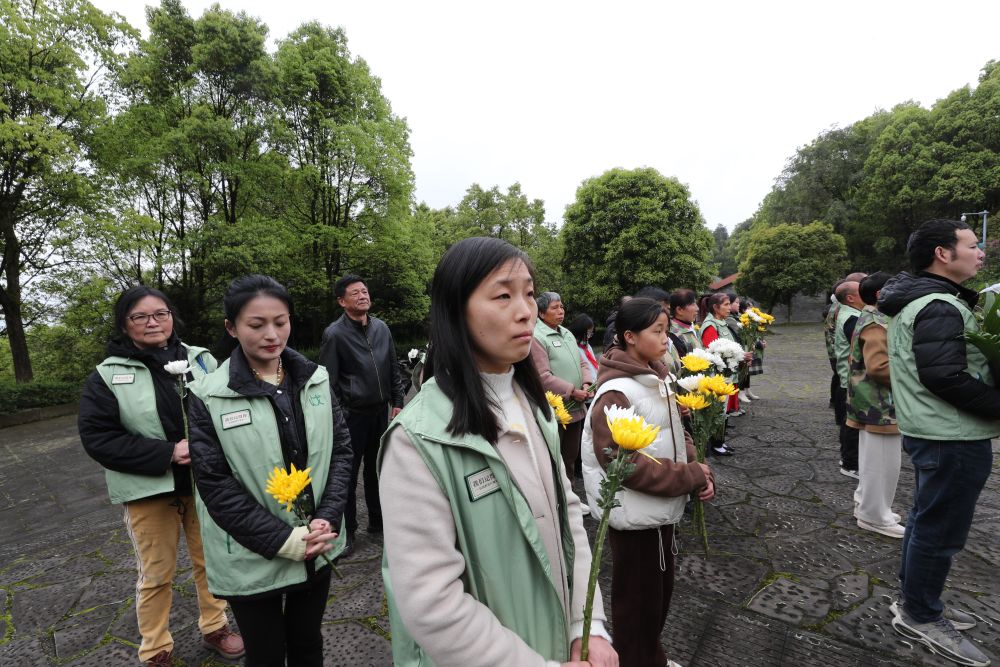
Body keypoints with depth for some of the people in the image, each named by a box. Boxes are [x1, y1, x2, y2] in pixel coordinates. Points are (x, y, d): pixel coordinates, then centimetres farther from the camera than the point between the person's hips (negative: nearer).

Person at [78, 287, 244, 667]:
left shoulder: (200, 360, -1)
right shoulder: (108, 375, -5)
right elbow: (97, 437, -9)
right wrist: (166, 453, -19)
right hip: (149, 491, -1)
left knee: (210, 560, 16)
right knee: (156, 575, 13)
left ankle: (214, 628, 39)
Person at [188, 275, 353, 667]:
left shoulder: (316, 380, -3)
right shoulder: (209, 397, -12)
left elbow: (341, 450, 0)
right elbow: (215, 485, -13)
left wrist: (327, 520, -12)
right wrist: (285, 540, -16)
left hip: (317, 548, 3)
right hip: (253, 560, -2)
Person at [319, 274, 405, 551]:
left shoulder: (382, 328, 5)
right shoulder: (335, 334, -9)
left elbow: (393, 369, 11)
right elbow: (328, 380, -9)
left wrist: (397, 402, 6)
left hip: (380, 411, 5)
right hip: (353, 414, -5)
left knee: (376, 467, 17)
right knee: (348, 473, 6)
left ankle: (377, 520, 34)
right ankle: (347, 530, 22)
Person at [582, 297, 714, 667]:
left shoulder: (657, 378, 2)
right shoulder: (616, 393, -24)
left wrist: (698, 468, -7)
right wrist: (691, 477, -21)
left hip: (661, 507, 9)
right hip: (636, 514, -8)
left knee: (660, 589, 25)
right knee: (639, 599, 12)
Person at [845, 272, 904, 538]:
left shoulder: (868, 319, 13)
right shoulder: (877, 324, -20)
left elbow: (855, 359, 20)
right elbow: (878, 367, -27)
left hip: (871, 402, 11)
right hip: (881, 404, -11)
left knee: (873, 459, 20)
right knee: (882, 462, 0)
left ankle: (866, 504, 32)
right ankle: (874, 516, 11)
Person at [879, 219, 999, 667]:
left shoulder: (914, 300, 13)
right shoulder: (940, 306, -19)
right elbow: (944, 376, -26)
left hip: (932, 431, 10)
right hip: (953, 437, -10)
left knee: (927, 519, 20)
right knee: (941, 530, 3)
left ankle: (916, 599, 35)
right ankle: (920, 618, 18)